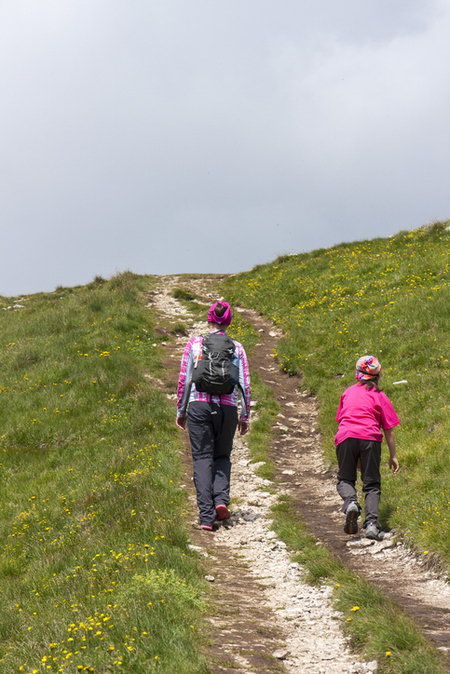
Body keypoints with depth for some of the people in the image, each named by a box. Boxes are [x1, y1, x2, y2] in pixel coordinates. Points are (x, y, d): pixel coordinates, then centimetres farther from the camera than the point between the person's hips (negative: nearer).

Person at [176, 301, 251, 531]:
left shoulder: (194, 344, 4)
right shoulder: (237, 348, 5)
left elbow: (184, 380, 4)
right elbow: (245, 385, 4)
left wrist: (181, 411, 14)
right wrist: (245, 417, 14)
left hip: (199, 406, -1)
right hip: (227, 408, 1)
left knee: (202, 459, 2)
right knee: (222, 456, 20)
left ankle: (207, 516, -7)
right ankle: (221, 499, -4)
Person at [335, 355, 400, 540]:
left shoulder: (348, 392, 24)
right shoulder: (380, 396, 15)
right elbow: (388, 430, 12)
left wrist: (354, 456, 36)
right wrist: (393, 456, 20)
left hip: (346, 436, 1)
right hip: (370, 438, -1)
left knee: (345, 479, 16)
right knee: (371, 484, 6)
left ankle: (350, 502, -17)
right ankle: (371, 523, -13)